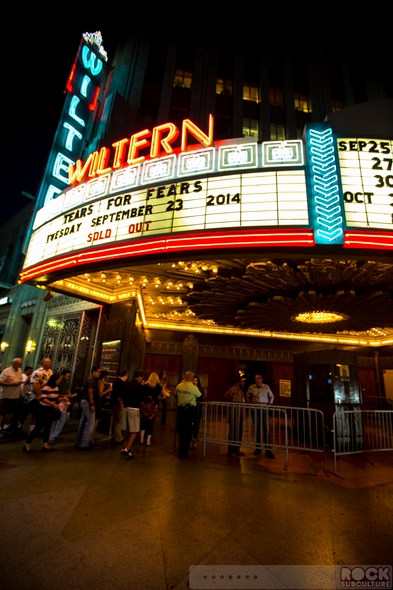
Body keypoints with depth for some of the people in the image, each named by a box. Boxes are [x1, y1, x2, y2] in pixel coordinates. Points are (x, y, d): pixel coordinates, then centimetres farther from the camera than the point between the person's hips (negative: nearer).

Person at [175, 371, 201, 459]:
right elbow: (200, 397, -5)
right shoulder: (193, 387, -18)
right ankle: (184, 453, 15)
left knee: (181, 430, 17)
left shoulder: (178, 386, -4)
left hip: (180, 409, 4)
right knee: (188, 431, 8)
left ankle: (181, 451, 28)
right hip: (189, 410, -4)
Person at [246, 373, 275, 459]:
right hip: (255, 410, 1)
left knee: (266, 429, -3)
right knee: (256, 429, 6)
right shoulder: (251, 387, -2)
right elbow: (247, 396, 14)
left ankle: (268, 450, 2)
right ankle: (258, 448, 19)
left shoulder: (266, 387, -2)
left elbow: (271, 396, 13)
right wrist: (250, 403, 2)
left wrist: (269, 404, 3)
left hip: (264, 409, -1)